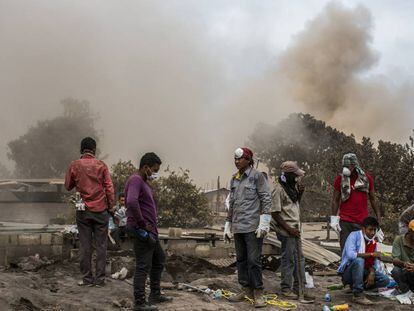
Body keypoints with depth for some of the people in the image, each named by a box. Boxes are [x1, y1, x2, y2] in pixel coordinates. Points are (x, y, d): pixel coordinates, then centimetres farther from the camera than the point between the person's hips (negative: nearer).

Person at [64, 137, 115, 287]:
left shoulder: (74, 165, -1)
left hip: (83, 210, 1)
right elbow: (109, 187, -4)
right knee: (101, 245, 5)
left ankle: (87, 278, 8)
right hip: (101, 209, -1)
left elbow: (68, 186, 8)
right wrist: (111, 206, 3)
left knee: (85, 246, 6)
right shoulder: (101, 165, -2)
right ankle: (100, 278, 6)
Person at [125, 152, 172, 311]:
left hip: (149, 230, 11)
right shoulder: (135, 180, -16)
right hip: (141, 231, -11)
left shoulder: (144, 182, 17)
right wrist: (142, 223, -24)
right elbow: (132, 202, -34)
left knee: (159, 260, 21)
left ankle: (155, 294, 32)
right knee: (143, 266, -5)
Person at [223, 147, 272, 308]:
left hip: (253, 227, -7)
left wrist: (264, 222, -15)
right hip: (238, 227, 7)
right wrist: (228, 224, 18)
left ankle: (258, 293, 2)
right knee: (241, 259, 11)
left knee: (253, 260, -6)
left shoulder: (257, 176, -4)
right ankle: (246, 290, 20)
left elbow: (266, 200, -7)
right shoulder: (234, 179, 15)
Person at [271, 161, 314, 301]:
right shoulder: (279, 190, -15)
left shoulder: (292, 186, 12)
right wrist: (289, 229, -17)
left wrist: (300, 193, 6)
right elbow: (275, 213, -17)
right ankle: (286, 289, 10)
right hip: (286, 231, -9)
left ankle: (299, 288, 19)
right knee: (288, 260, -1)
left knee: (299, 259, 11)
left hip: (295, 229, 9)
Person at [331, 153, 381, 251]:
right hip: (345, 222, -1)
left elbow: (372, 199, 10)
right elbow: (335, 200, 3)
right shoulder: (340, 179, 0)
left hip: (363, 221, 1)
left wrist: (378, 217, 7)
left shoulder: (367, 178, 5)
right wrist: (334, 218, -6)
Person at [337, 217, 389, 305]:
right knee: (358, 260, -37)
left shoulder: (374, 242, 5)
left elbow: (374, 262, 2)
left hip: (362, 272, 6)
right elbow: (350, 255, -30)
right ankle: (358, 295, -31)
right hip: (348, 272, -6)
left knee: (385, 280, -12)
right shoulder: (354, 236, -14)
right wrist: (371, 254, -29)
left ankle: (356, 286, 0)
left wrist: (372, 273, -20)